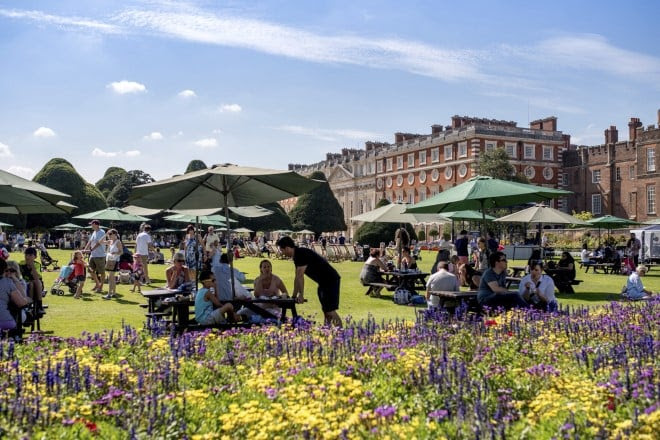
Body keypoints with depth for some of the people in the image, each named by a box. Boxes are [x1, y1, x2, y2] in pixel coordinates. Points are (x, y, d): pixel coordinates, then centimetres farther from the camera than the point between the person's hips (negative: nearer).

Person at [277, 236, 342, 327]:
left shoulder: (302, 254, -20)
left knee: (330, 311, -13)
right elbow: (297, 278, 13)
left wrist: (301, 296, -19)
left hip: (331, 280, -10)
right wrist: (294, 296, 12)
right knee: (325, 310, 11)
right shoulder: (296, 256, 11)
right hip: (323, 282, 10)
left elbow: (300, 276, -22)